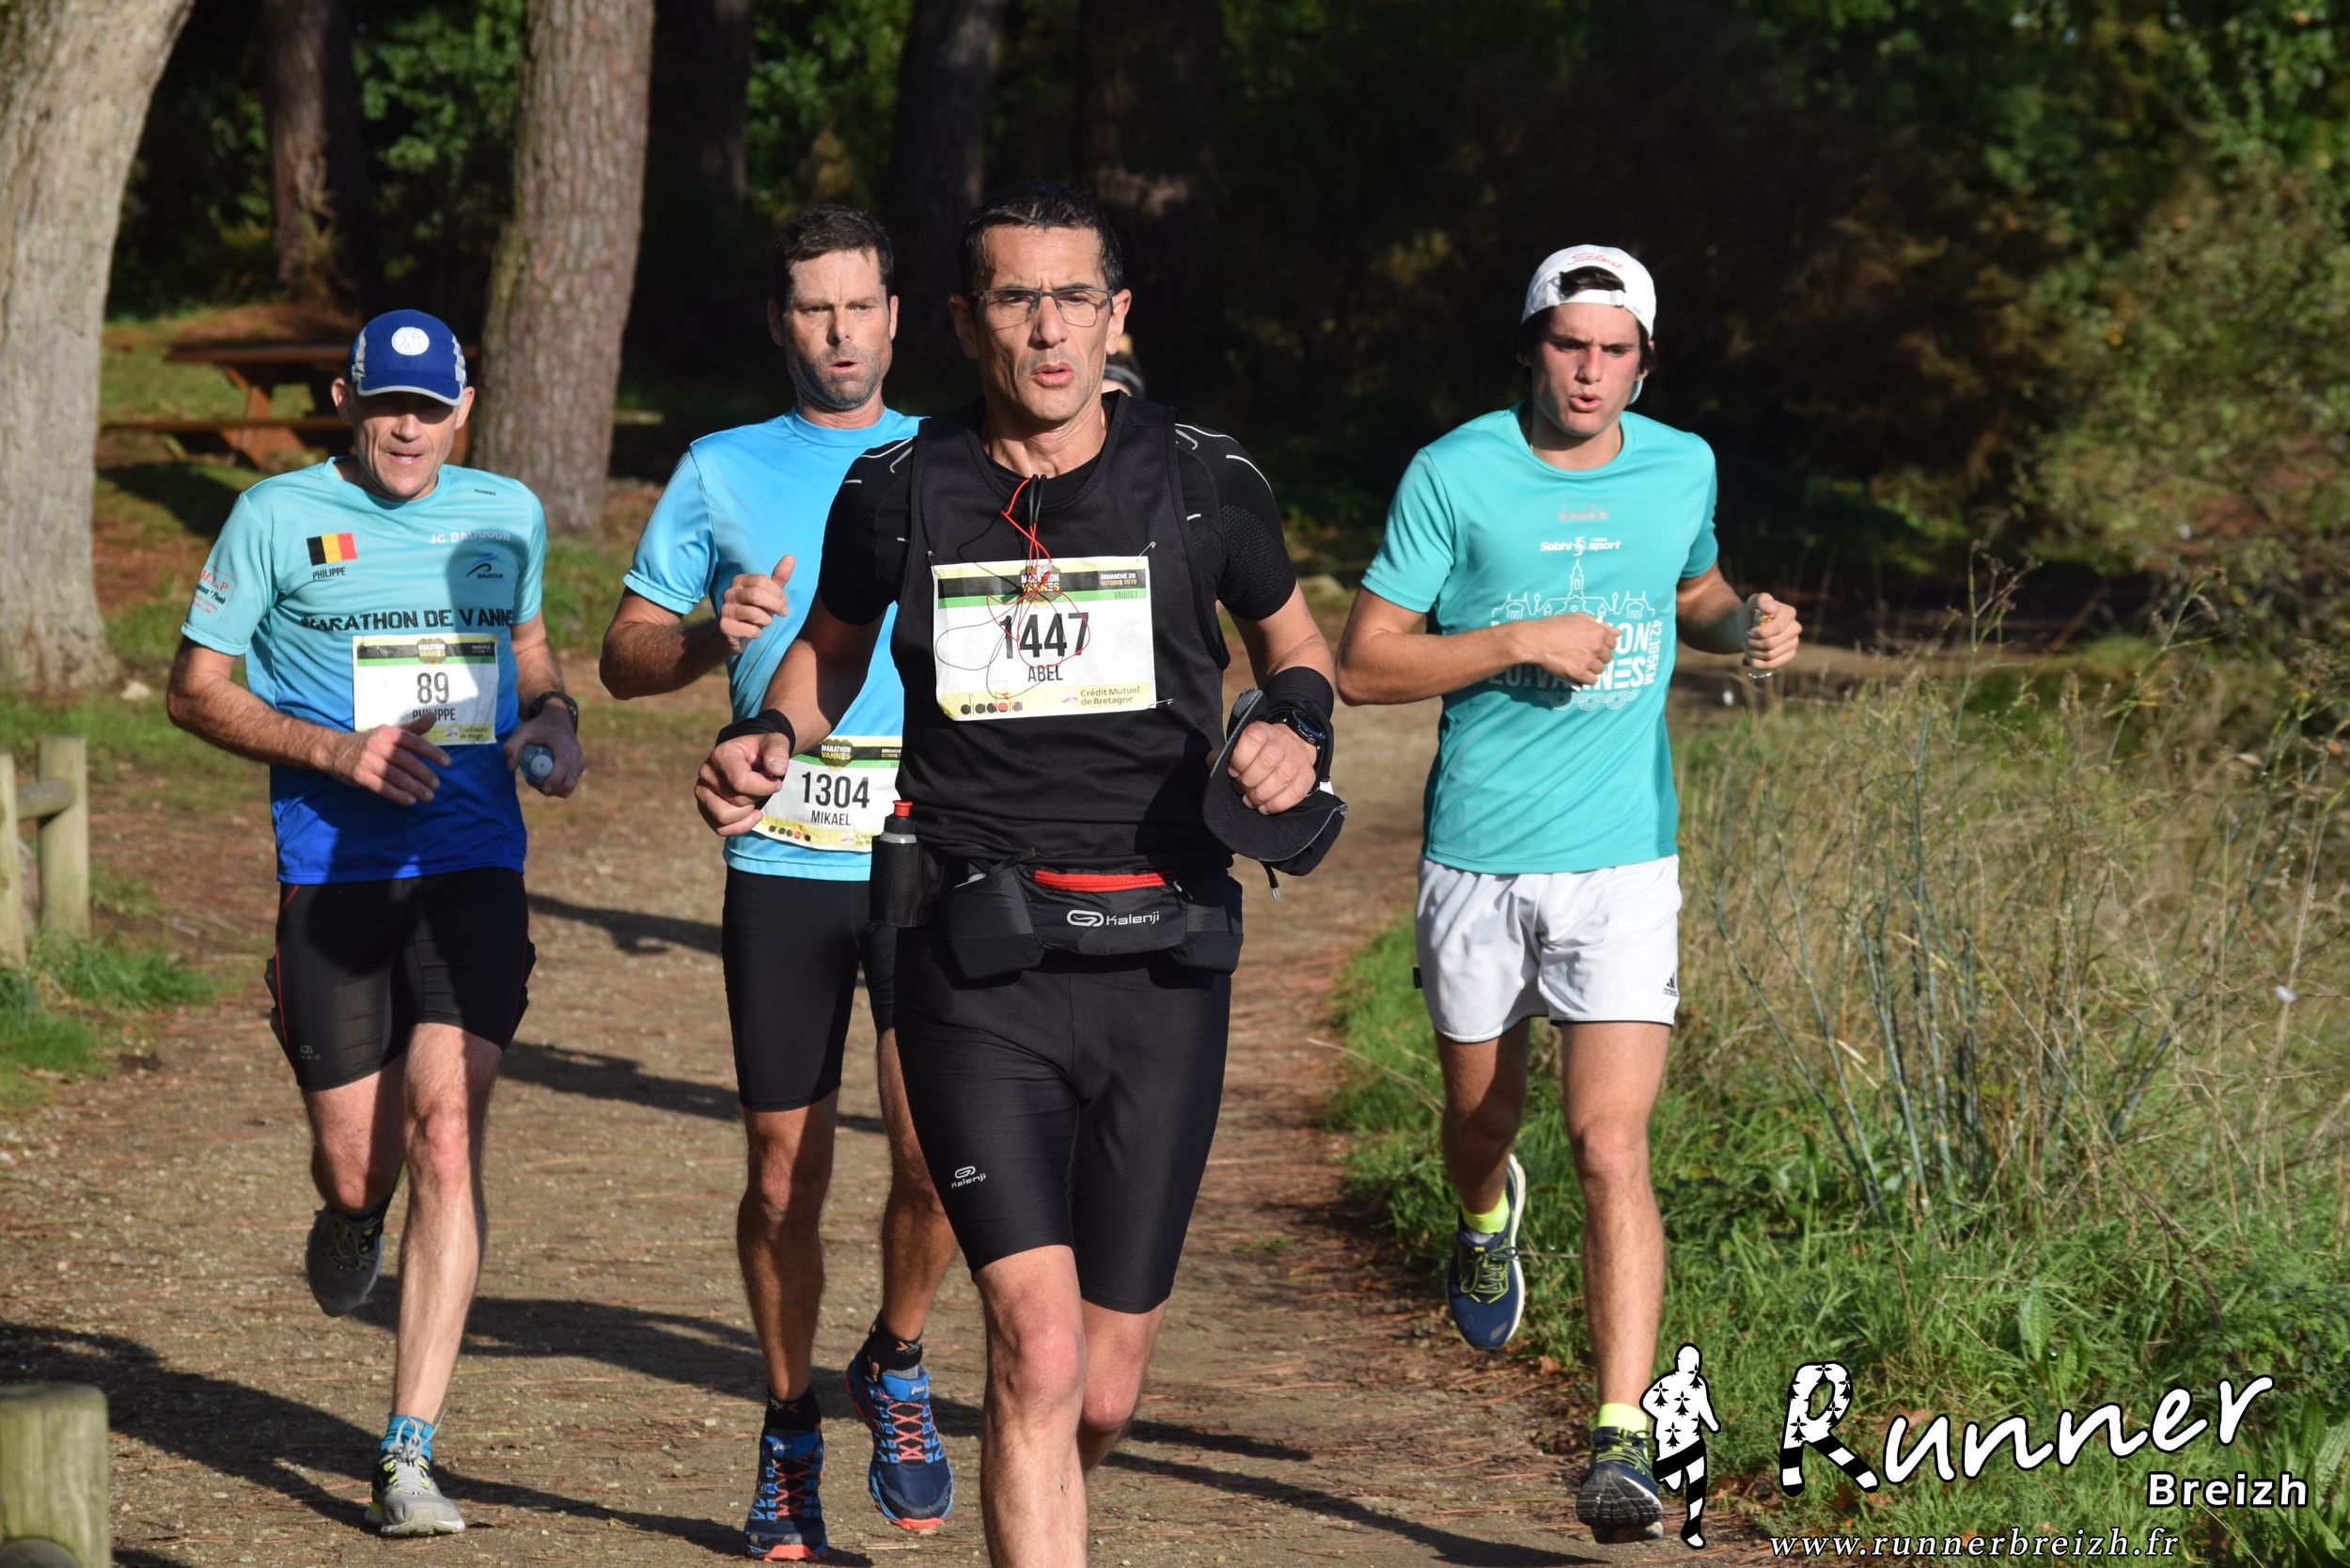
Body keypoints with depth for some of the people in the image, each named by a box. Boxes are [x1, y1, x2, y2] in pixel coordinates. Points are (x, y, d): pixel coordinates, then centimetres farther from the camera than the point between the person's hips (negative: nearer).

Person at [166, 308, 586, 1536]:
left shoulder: (507, 514, 10)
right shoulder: (276, 517, 0)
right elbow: (196, 690, 2)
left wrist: (552, 720, 4)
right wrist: (335, 750, -11)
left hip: (473, 870, 1)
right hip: (331, 875, -1)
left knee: (445, 1138, -14)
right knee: (355, 1165, 1)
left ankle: (409, 1454, -11)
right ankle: (353, 1214, 44)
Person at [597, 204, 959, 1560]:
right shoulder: (722, 472, 11)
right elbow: (625, 657, 10)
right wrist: (713, 639, -10)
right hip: (782, 863, 1)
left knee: (937, 1152, -14)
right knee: (785, 1177, 3)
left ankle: (898, 1369, 14)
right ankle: (790, 1431, 21)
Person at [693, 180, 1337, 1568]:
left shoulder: (1203, 482, 2)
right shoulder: (898, 492, 2)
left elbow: (1297, 642, 19)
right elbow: (832, 646, 22)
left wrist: (1298, 736, -3)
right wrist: (773, 739, 1)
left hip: (1161, 967, 1)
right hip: (982, 970, -1)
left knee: (1105, 1393, 8)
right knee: (1039, 1351, -17)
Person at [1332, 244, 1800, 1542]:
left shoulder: (1680, 467, 3)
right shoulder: (1454, 474, -8)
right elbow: (1363, 665, -8)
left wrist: (1748, 624, 2)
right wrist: (1521, 641, -19)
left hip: (1623, 864, 0)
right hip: (1475, 861, 0)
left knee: (1611, 1149, -13)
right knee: (1482, 1114, 19)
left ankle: (1623, 1439, -14)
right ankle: (1486, 1224, 57)